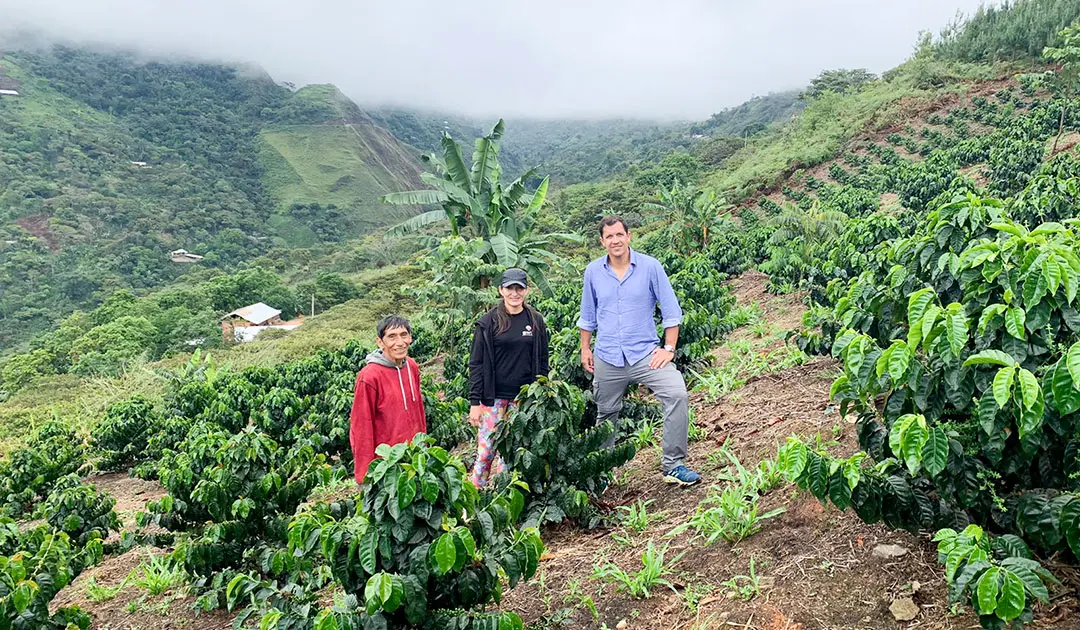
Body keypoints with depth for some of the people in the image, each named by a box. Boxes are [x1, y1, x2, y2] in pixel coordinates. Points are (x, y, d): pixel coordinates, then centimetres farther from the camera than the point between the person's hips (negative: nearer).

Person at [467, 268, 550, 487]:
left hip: (524, 399, 2)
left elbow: (542, 362, 11)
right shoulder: (488, 323, -2)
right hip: (494, 398, -2)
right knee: (486, 450, -2)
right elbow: (476, 364, -2)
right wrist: (474, 402, -6)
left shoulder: (536, 322, 6)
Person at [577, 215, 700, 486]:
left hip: (645, 352, -2)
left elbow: (671, 309, -2)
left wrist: (669, 349, -7)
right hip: (607, 359, 2)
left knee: (677, 394, -23)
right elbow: (588, 314, 15)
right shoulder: (593, 271, 2)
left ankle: (673, 465, -12)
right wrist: (585, 348, 14)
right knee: (606, 415, 13)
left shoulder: (650, 266, -5)